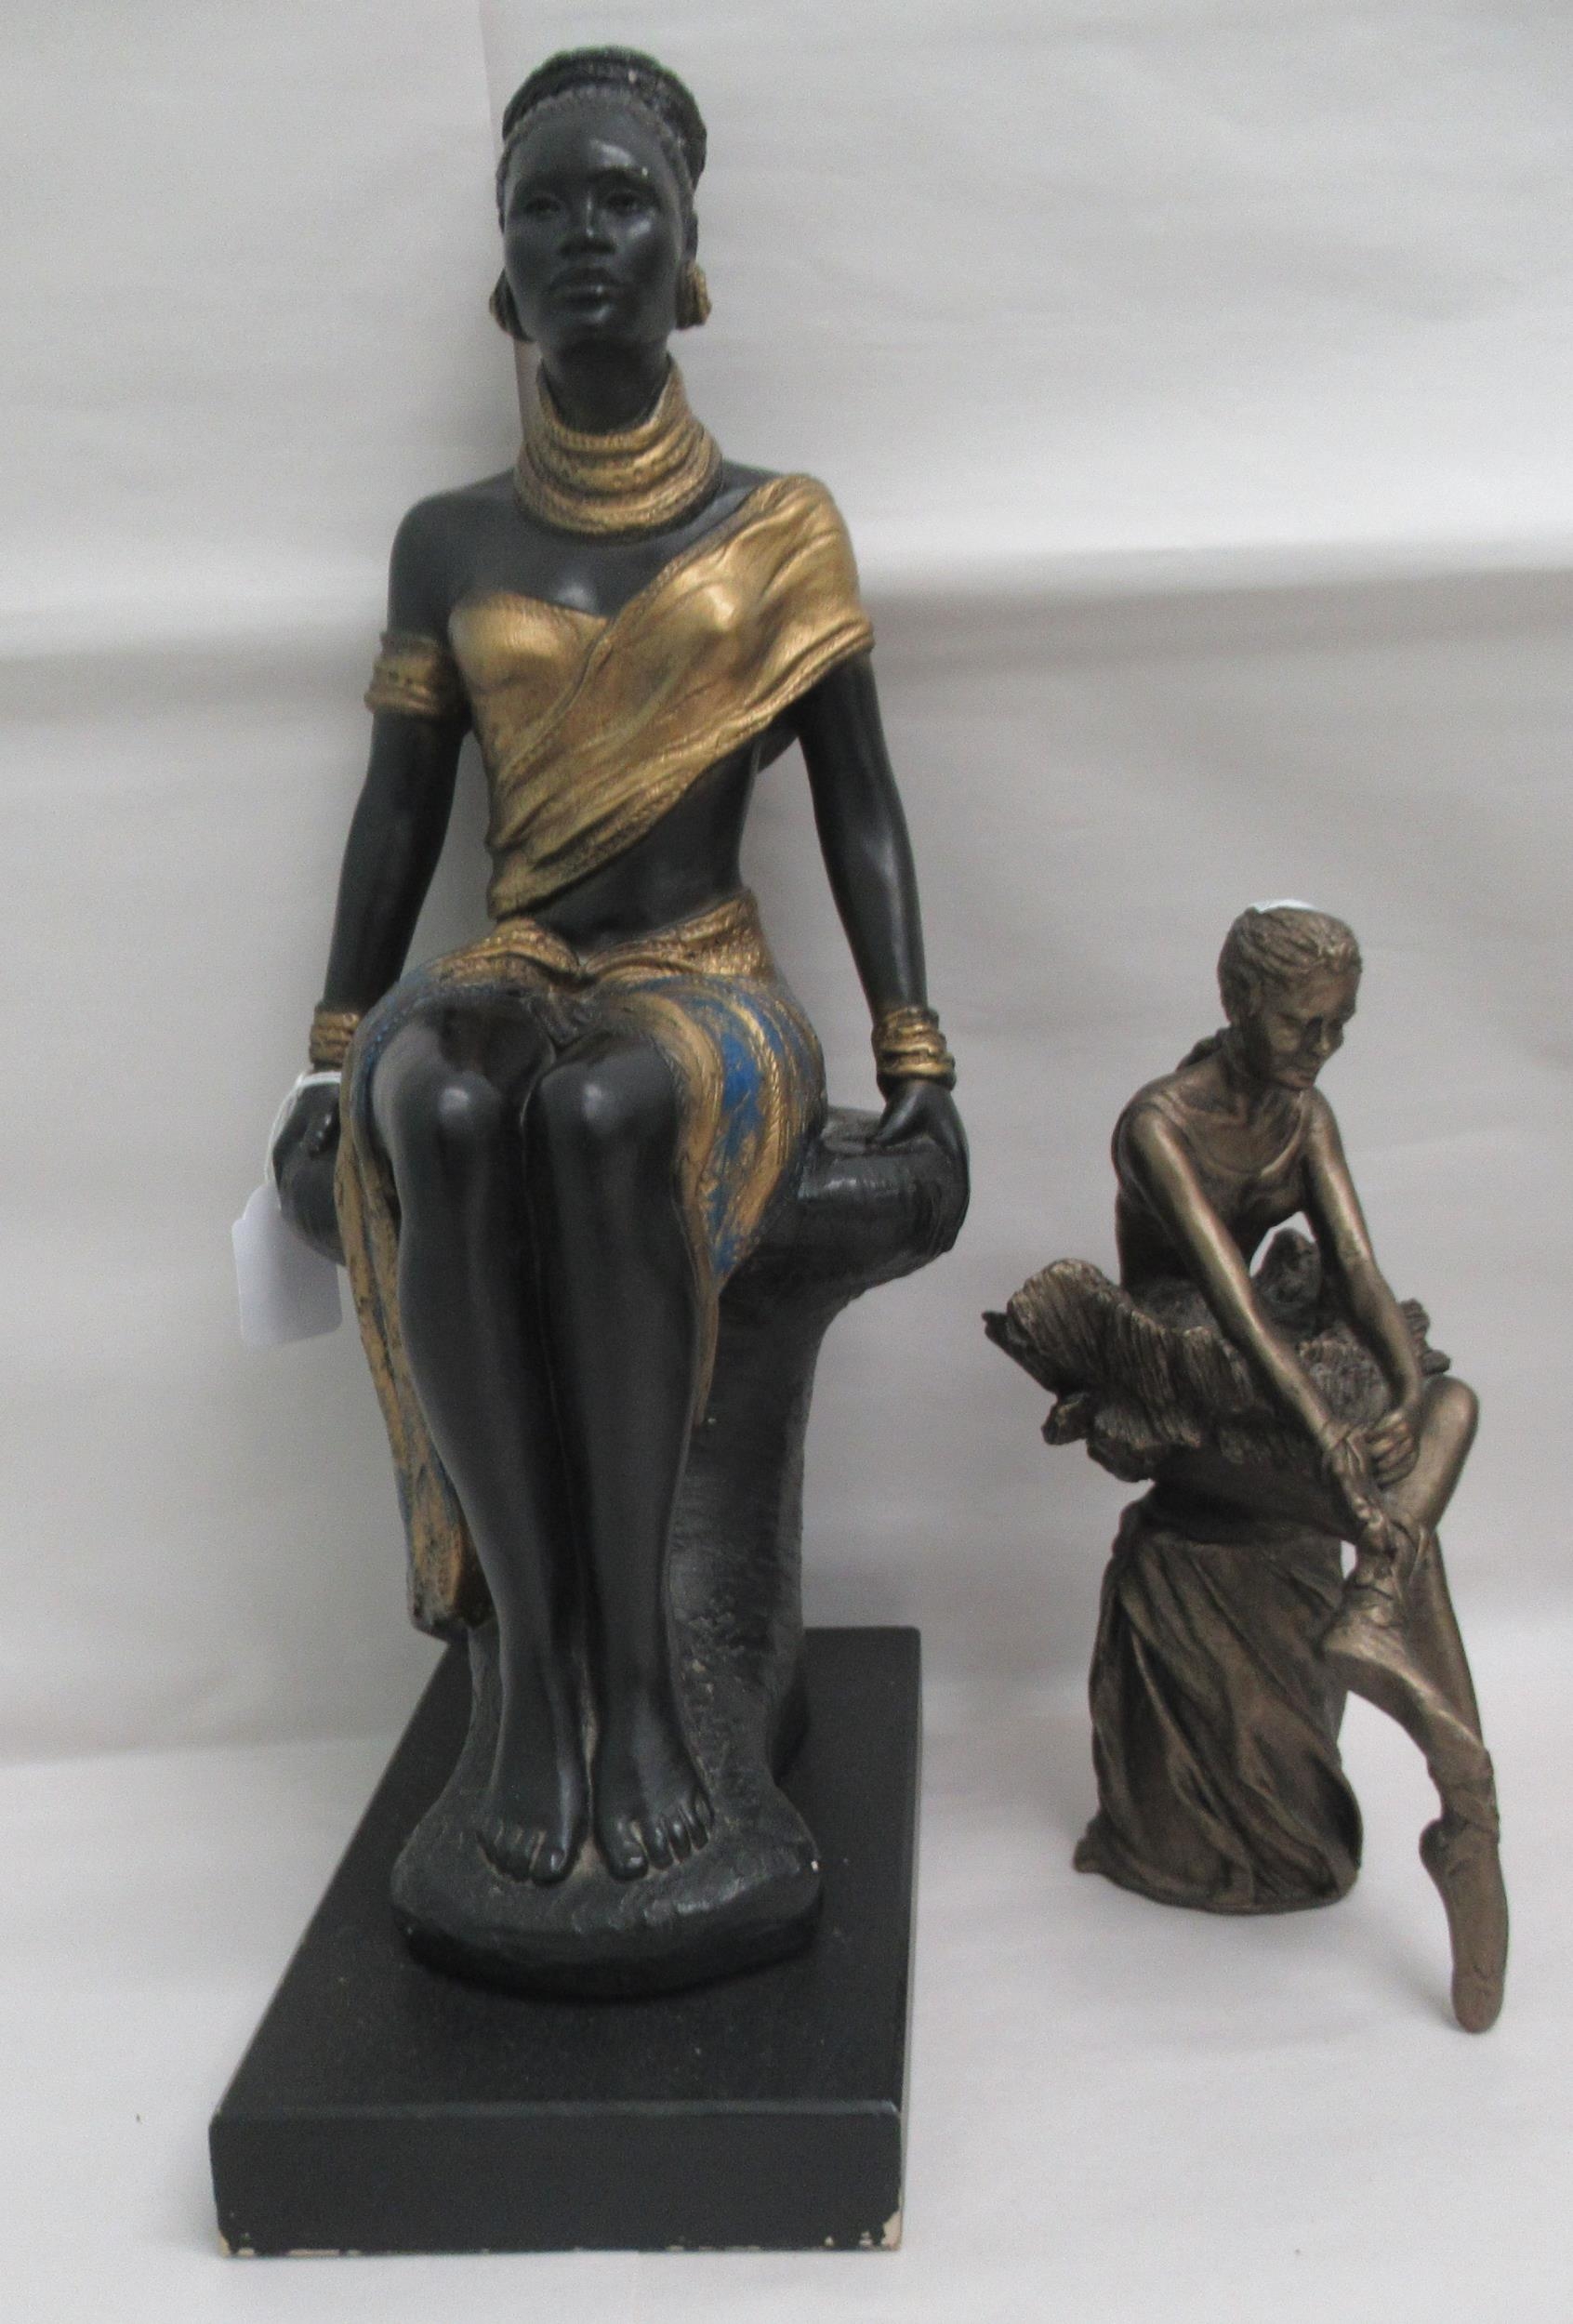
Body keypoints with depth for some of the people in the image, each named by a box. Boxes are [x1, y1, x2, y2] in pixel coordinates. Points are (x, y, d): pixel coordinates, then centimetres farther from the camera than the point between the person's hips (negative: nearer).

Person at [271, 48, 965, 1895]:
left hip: (710, 998, -1)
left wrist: (916, 1057, -2)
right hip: (507, 980, 2)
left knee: (605, 1106, -39)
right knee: (440, 1111, -37)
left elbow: (859, 809, 7)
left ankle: (636, 1662, -29)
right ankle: (534, 1654, -28)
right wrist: (332, 1073, 5)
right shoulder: (451, 544, 12)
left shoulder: (783, 532, 8)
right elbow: (397, 815, 12)